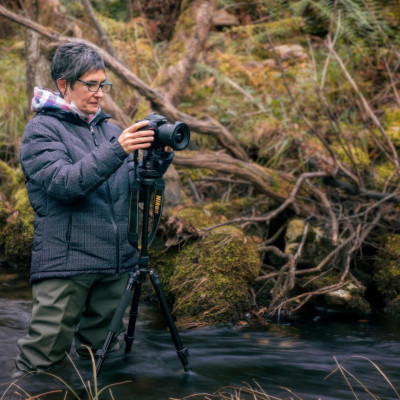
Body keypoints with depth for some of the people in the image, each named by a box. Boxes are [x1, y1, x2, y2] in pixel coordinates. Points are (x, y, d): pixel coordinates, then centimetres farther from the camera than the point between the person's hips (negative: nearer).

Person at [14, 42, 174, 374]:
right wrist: (117, 150, -25)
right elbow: (64, 184, -17)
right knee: (42, 362, -7)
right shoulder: (42, 129, -1)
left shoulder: (109, 129, 16)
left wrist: (161, 156, -5)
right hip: (66, 265, -6)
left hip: (116, 263, 6)